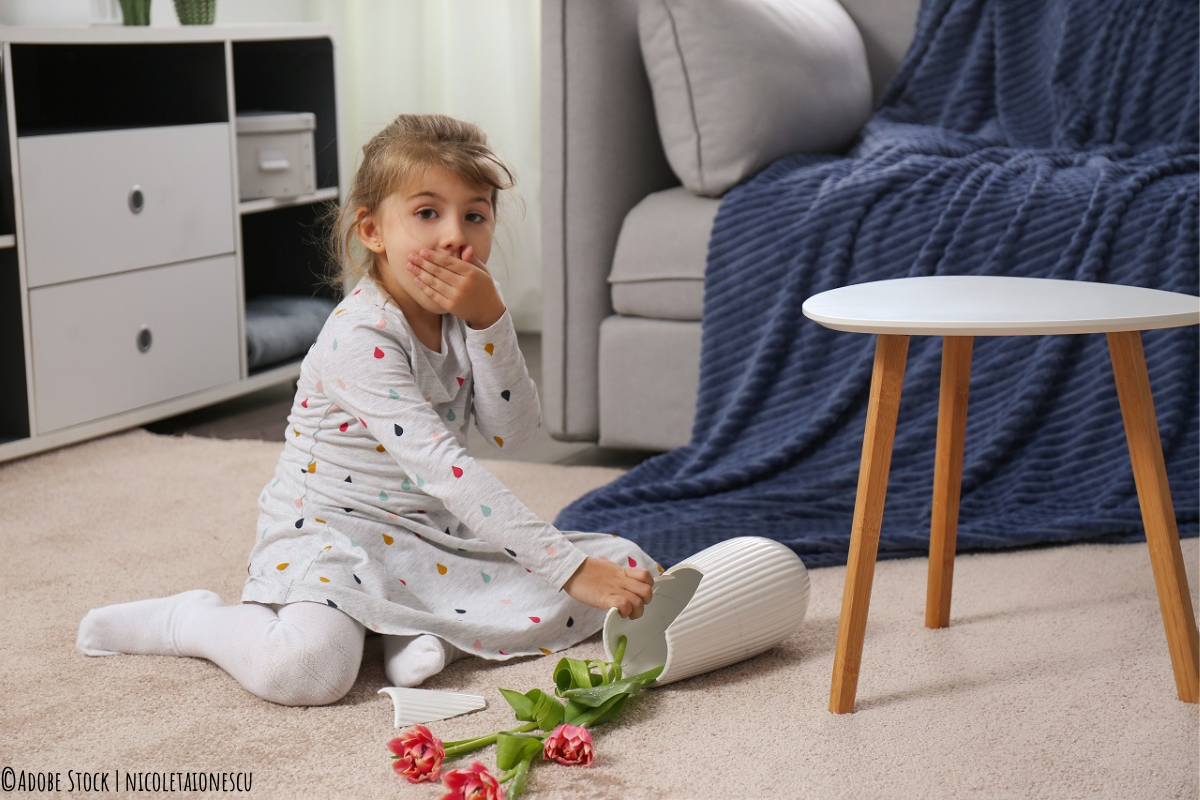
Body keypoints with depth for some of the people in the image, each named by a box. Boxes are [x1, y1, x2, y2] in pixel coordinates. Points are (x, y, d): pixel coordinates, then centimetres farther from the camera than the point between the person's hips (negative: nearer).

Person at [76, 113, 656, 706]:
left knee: (626, 568, -3)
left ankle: (428, 631, -9)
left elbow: (513, 431, -6)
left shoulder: (462, 313, 2)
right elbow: (439, 467, -30)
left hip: (435, 536, 7)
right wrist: (568, 565, -34)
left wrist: (489, 319, -20)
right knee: (307, 666, -38)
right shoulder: (361, 337, -23)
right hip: (333, 534, -7)